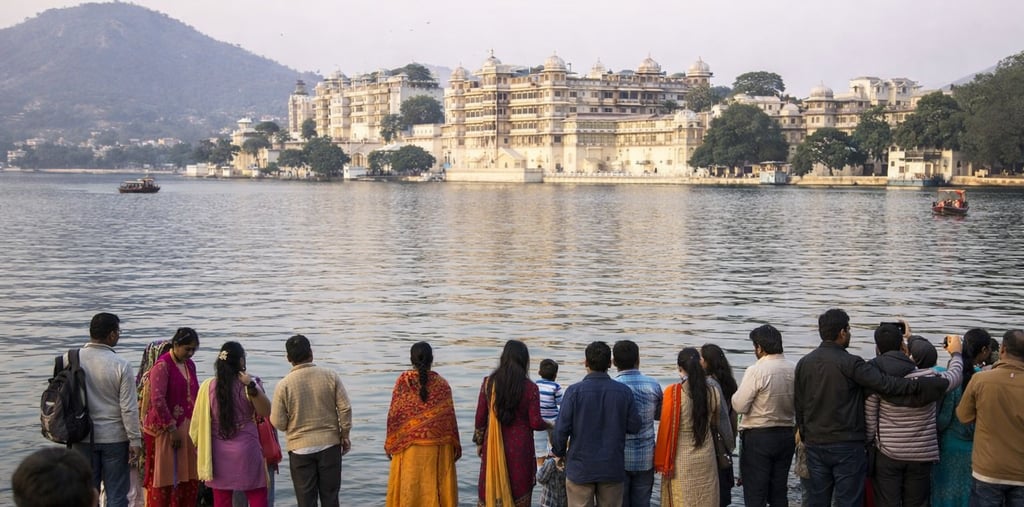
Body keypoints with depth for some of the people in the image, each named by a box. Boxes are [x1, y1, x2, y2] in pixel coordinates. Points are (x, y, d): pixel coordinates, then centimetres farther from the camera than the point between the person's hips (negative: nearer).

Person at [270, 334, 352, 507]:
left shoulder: (284, 385, -10)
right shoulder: (331, 376, -6)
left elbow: (278, 423, -7)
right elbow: (345, 408, -5)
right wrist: (345, 435, 6)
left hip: (300, 448, -1)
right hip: (330, 444, 1)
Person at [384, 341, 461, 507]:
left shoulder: (403, 381, -5)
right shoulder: (441, 384, -4)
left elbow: (394, 415, -3)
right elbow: (450, 417, -2)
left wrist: (390, 445, 6)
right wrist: (456, 446, 8)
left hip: (408, 446, 0)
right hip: (437, 447, 0)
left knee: (409, 488, 6)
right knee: (435, 486, 7)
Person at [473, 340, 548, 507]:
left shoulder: (489, 383, -4)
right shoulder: (530, 388, -11)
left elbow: (480, 417, 1)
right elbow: (535, 423, -9)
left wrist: (479, 442, 14)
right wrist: (549, 425, 12)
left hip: (494, 446, 2)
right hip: (520, 448, -2)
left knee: (490, 492, 11)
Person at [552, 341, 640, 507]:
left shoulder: (574, 391, -11)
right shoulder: (624, 392, -4)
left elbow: (562, 428, -10)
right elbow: (634, 426, 0)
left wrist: (559, 452, 9)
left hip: (580, 467, -2)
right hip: (613, 468, 2)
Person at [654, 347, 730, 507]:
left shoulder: (673, 392, -16)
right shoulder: (713, 393, -4)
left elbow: (667, 428, -10)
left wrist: (661, 462, -2)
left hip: (681, 460, -4)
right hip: (706, 458, 4)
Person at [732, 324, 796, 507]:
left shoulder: (756, 371, -17)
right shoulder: (795, 370, -1)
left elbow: (739, 406, -16)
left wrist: (737, 394, 3)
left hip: (758, 437, -6)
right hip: (787, 435, 6)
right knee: (780, 492, 14)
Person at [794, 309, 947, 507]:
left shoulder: (803, 364, 5)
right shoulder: (850, 363, -13)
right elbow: (887, 384, -21)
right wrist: (939, 385, -18)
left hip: (814, 445, 5)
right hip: (847, 446, -5)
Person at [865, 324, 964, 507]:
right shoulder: (928, 377, -8)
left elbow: (869, 423, -9)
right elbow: (954, 377, 15)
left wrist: (867, 445, 8)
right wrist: (956, 353, 34)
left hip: (887, 455, -2)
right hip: (921, 456, 2)